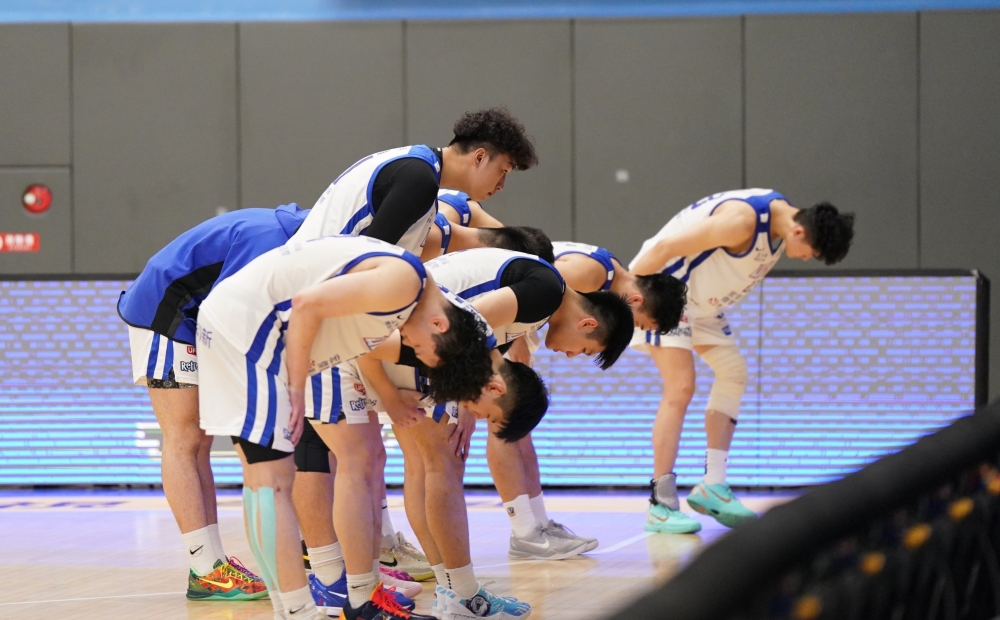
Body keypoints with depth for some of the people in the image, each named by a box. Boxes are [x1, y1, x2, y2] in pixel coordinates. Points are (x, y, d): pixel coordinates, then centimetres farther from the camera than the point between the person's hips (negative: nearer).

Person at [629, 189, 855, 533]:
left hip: (701, 298, 10)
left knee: (733, 373, 8)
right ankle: (661, 504, -17)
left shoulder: (781, 219, 1)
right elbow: (665, 247, -29)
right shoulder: (744, 220, -31)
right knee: (680, 386, -17)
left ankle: (712, 486, 9)